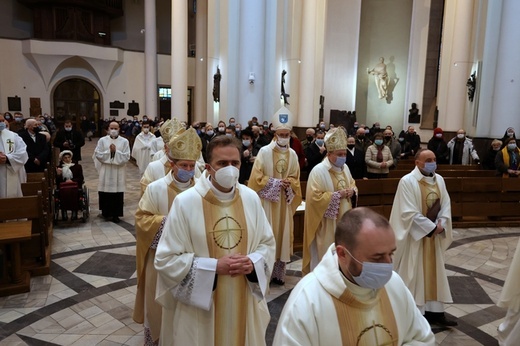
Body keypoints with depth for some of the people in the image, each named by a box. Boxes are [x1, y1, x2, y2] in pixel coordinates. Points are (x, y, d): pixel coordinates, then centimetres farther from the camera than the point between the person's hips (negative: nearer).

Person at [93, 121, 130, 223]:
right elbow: (98, 155, -2)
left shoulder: (124, 141, 1)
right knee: (106, 192, 5)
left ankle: (115, 214, 9)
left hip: (118, 172, -1)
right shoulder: (102, 140, 3)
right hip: (106, 172, 1)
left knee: (117, 193, -1)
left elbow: (126, 157, -6)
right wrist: (109, 151, -9)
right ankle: (106, 211, 23)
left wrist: (116, 151, -13)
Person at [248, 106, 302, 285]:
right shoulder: (264, 152, -9)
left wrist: (289, 183, -10)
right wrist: (278, 182, -15)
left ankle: (279, 272, 19)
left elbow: (295, 178, 11)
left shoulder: (292, 155, 4)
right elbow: (257, 178, -11)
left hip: (285, 201, 4)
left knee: (282, 235, 9)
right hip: (267, 200, -4)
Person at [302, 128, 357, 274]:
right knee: (326, 252, 2)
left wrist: (352, 191, -3)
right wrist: (338, 194, -21)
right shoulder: (318, 171, -16)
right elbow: (315, 197, -21)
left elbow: (352, 184, 21)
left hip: (344, 219, 7)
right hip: (327, 222, -7)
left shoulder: (345, 168, 7)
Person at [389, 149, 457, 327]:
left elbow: (446, 204, 6)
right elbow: (409, 212, -20)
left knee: (435, 272, 12)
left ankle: (435, 311, 23)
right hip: (415, 235, -6)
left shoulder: (439, 179, 5)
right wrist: (431, 227, -17)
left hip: (435, 234, 7)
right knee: (414, 273, 3)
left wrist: (441, 224, -10)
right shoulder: (407, 181, -16)